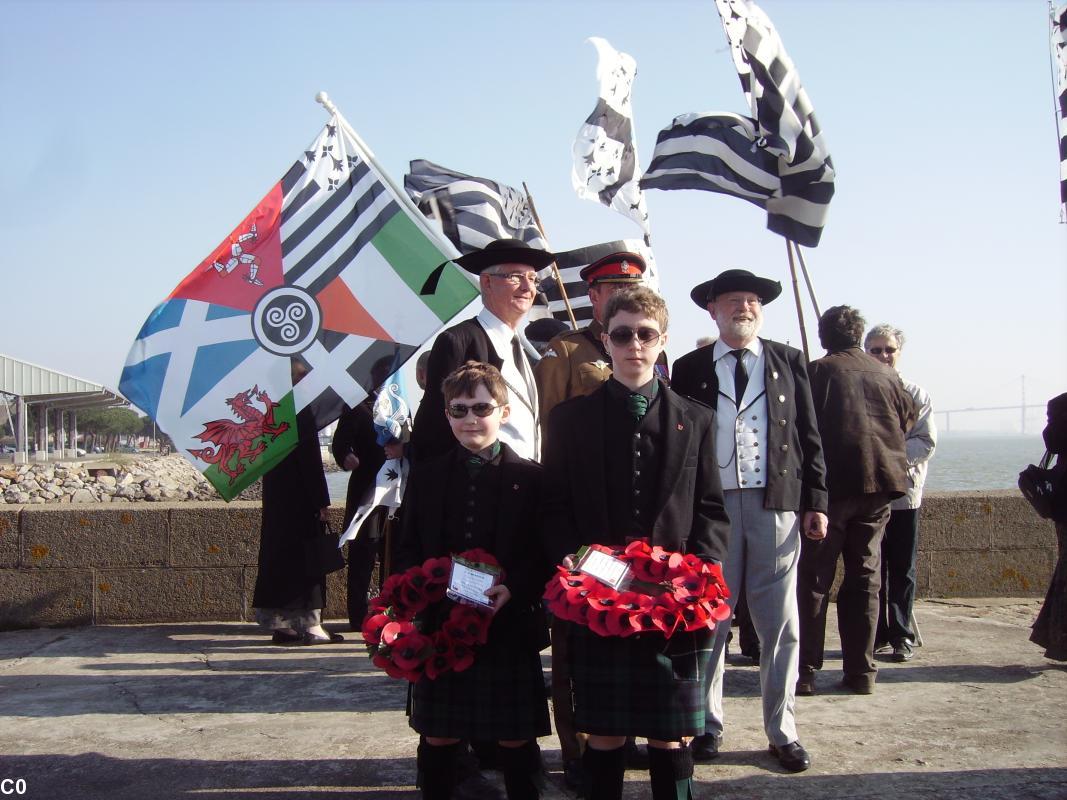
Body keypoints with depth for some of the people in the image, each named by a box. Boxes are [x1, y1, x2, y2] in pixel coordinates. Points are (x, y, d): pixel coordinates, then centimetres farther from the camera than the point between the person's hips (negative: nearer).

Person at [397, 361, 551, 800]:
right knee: (438, 738, 10)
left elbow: (545, 553, -3)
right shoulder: (426, 475, 8)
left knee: (516, 739, 7)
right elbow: (407, 548, 8)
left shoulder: (530, 478, -1)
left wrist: (514, 587, -19)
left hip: (510, 627, -2)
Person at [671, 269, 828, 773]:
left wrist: (816, 502, 2)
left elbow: (809, 436, 8)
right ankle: (707, 726, 20)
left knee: (780, 626, 6)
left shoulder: (788, 362, 10)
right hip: (710, 506, -1)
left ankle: (782, 732, 18)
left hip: (777, 505, 1)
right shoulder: (690, 369, 7)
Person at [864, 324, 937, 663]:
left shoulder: (916, 394, 3)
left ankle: (901, 636, 13)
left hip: (904, 492, 0)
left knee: (902, 569, 4)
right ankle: (876, 636, 15)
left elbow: (926, 442, -3)